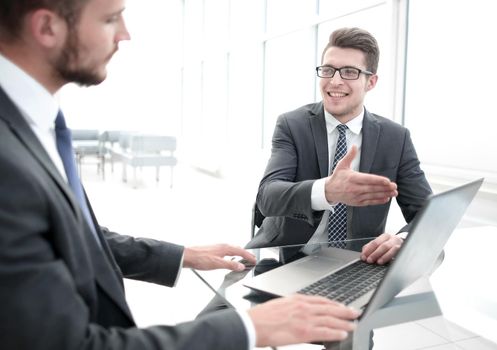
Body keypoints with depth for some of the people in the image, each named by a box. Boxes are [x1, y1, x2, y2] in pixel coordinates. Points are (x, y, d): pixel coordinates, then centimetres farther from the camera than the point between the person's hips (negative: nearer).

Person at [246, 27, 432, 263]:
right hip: (288, 259, -2)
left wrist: (402, 240, -27)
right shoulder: (292, 125, -3)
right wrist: (326, 190, -39)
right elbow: (267, 196, -18)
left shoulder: (395, 138, 1)